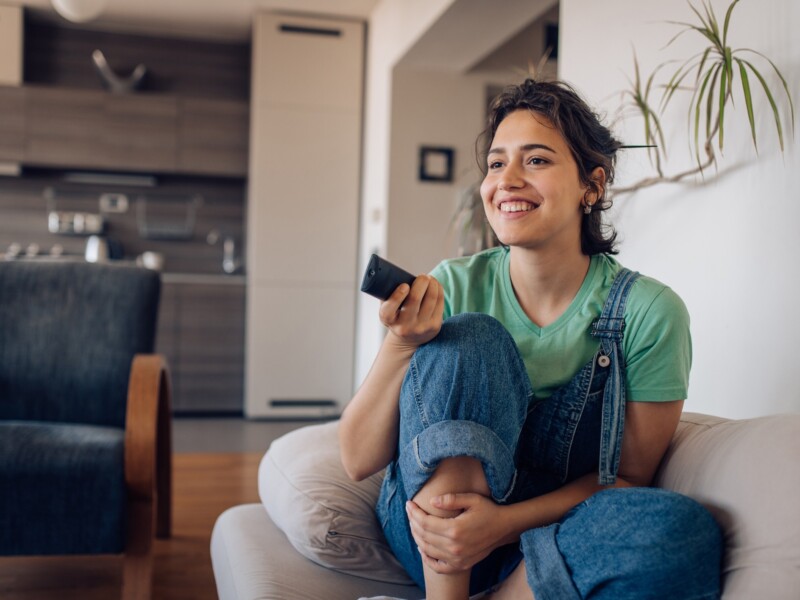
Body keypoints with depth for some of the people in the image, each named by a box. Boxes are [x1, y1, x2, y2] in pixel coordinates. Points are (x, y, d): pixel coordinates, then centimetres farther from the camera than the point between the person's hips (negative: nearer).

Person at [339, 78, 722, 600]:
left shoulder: (648, 312, -10)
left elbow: (627, 475, -5)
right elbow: (359, 460, -9)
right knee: (469, 339, -24)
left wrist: (504, 523, -21)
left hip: (554, 543, 0)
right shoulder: (452, 287, -8)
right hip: (433, 547, 0)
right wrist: (400, 346, -27)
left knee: (683, 531, -32)